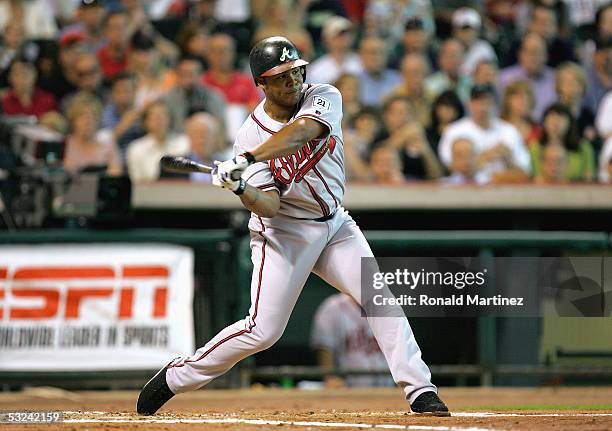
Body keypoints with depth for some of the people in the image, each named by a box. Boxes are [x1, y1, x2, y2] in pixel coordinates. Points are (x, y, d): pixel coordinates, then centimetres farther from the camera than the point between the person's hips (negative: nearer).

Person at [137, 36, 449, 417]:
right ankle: (178, 376, 9)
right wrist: (239, 188, -42)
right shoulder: (251, 136, -14)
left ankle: (420, 390, -8)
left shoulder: (325, 97, -9)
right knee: (263, 330, -8)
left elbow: (303, 131, -32)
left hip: (335, 225, 3)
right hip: (284, 232, -3)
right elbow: (270, 206, -21)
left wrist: (247, 159, -42)